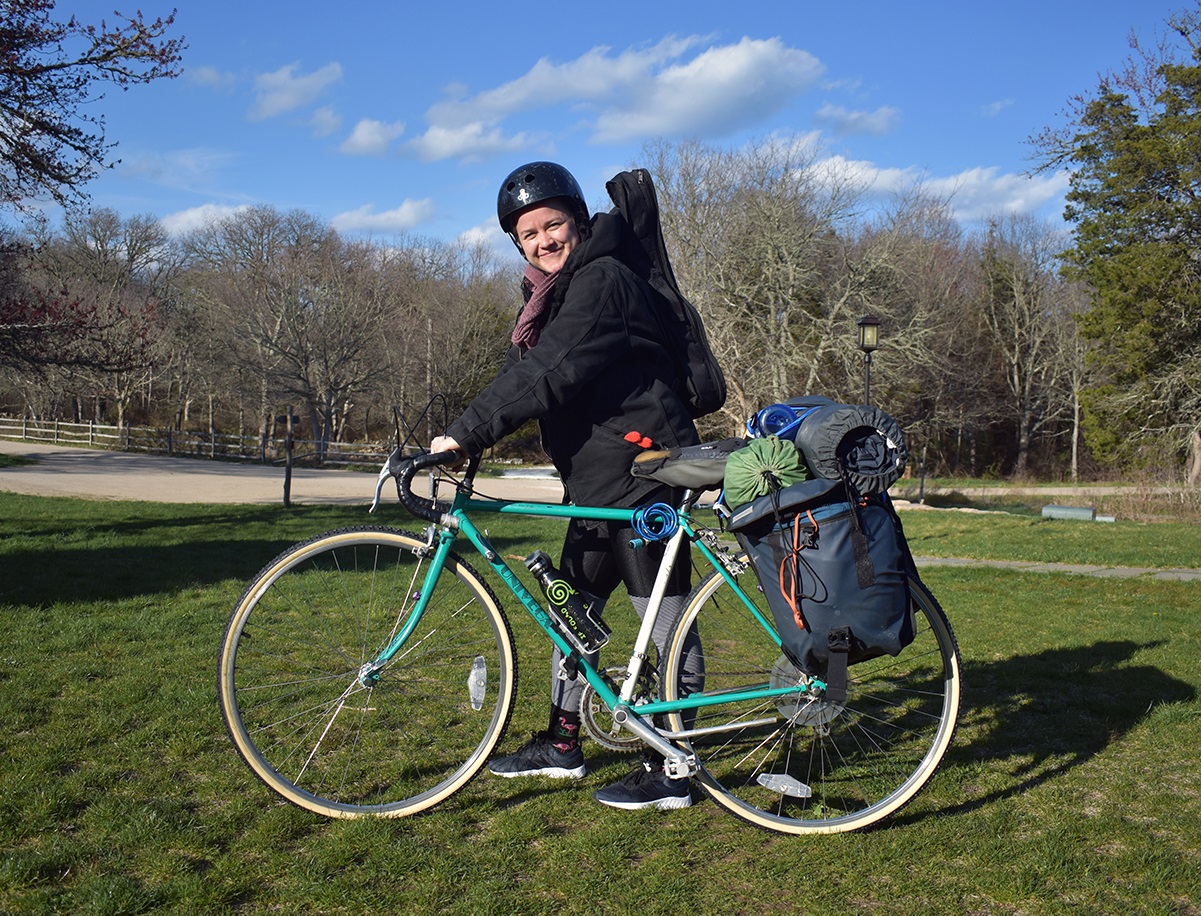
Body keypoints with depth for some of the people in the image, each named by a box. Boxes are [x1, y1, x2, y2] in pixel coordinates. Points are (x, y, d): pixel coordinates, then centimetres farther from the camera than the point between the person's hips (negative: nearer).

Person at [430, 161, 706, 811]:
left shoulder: (601, 279, -14)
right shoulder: (554, 293, 17)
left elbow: (549, 376, -24)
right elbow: (526, 374, 14)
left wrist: (465, 433, -24)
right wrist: (460, 439, 1)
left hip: (641, 470, -10)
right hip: (597, 478, 10)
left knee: (666, 622, -2)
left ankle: (670, 772, 7)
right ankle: (562, 744, 30)